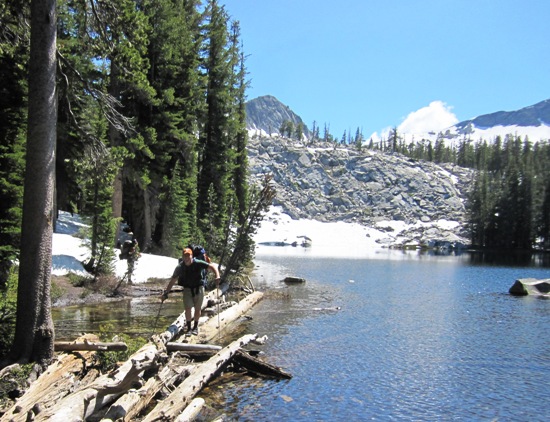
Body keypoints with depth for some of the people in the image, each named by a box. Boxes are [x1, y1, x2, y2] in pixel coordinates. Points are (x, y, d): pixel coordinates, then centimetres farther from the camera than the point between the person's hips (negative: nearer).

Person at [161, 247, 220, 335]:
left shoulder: (198, 264, -18)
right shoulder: (180, 267, -11)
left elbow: (213, 266, -22)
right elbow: (172, 280, -4)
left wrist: (217, 277, -38)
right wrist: (165, 293, -5)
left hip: (199, 288, -1)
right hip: (187, 288, 1)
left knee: (197, 308, 6)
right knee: (187, 309, -6)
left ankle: (195, 327, 25)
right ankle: (189, 328, 10)